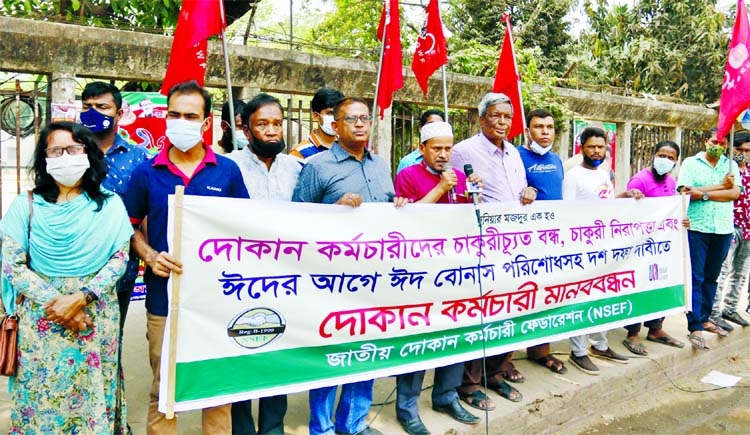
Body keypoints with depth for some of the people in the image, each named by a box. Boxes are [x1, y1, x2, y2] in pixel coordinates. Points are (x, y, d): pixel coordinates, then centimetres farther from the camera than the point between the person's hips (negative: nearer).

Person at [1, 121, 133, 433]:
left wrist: (81, 297, -16)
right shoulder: (27, 205, 1)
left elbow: (120, 259, -4)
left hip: (96, 315, 0)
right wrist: (54, 301, -13)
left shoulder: (109, 204, 1)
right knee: (43, 395, 8)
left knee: (92, 394, 7)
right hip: (41, 318, 0)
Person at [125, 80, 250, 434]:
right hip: (164, 297, 0)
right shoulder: (146, 173, 1)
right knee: (163, 388, 11)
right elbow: (132, 227, 9)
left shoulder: (228, 172, 1)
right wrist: (150, 257, -9)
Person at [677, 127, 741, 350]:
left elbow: (734, 193, -6)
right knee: (695, 278, -3)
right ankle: (694, 328, 0)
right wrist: (721, 186, -10)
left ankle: (704, 319, 26)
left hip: (723, 229, 4)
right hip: (696, 228, -3)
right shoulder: (690, 163, 1)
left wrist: (703, 193, -15)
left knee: (712, 277, 13)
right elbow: (685, 192, -13)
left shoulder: (731, 165, 9)